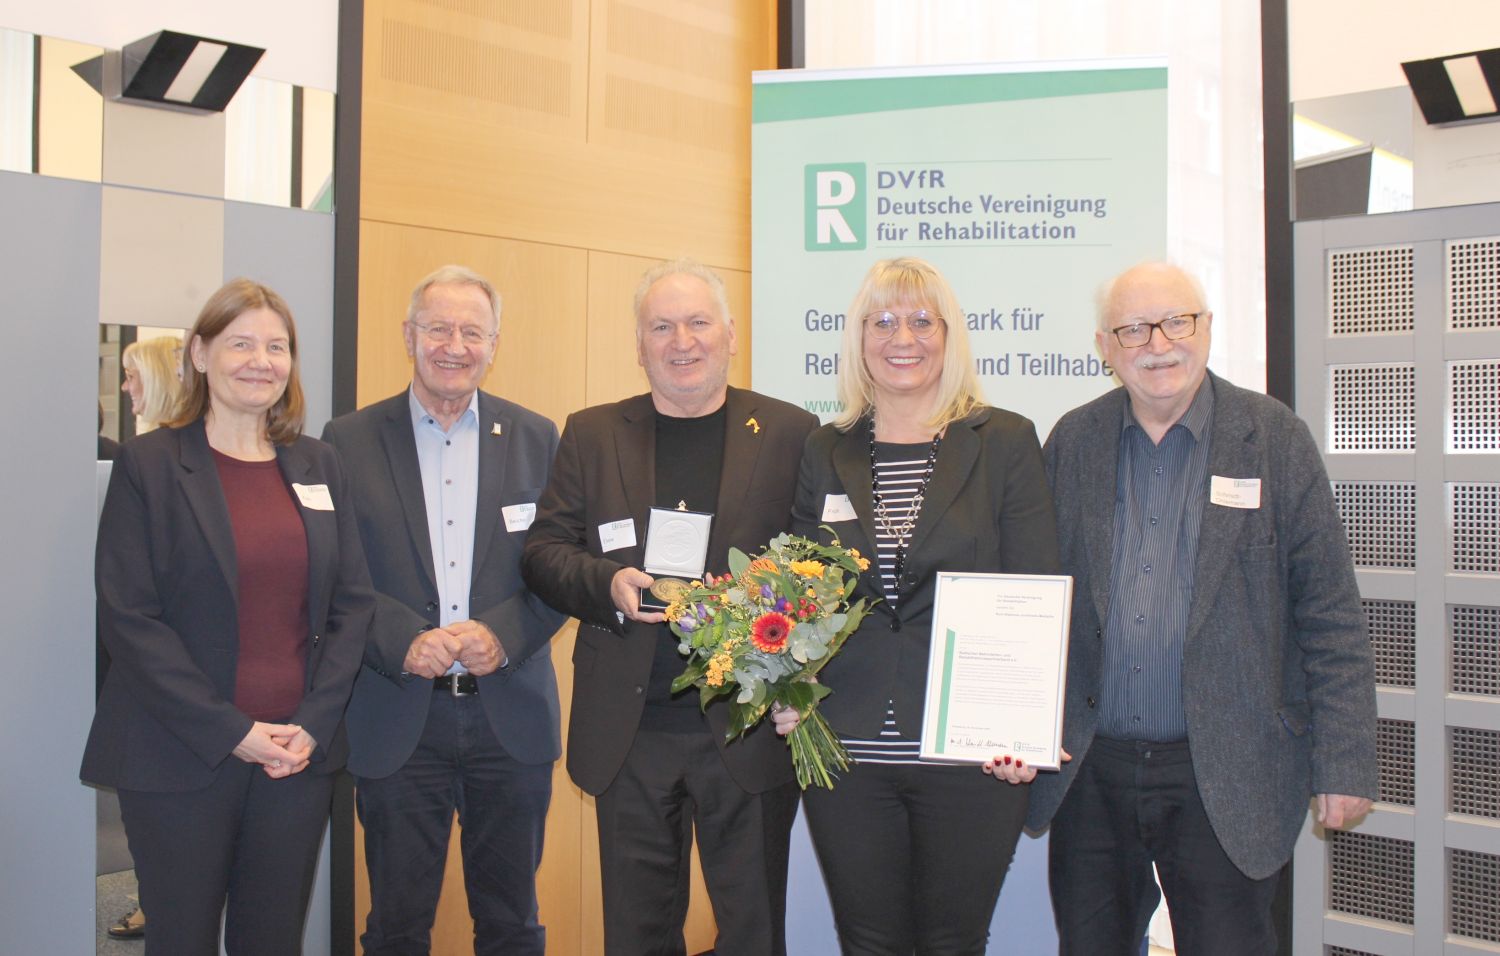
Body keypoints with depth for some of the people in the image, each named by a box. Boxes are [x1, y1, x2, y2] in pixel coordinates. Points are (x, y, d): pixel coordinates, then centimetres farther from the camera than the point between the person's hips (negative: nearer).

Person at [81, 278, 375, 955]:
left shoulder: (318, 466, 9)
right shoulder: (148, 463, -2)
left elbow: (352, 602, 7)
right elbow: (128, 616, -9)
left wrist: (314, 723, -6)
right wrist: (231, 732, -14)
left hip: (300, 754, 3)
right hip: (180, 759, -3)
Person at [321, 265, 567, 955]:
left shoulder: (536, 439, 6)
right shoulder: (350, 441, 2)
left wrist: (502, 635, -14)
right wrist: (404, 642, -17)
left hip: (511, 719, 1)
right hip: (397, 722, -1)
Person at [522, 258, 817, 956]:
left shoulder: (790, 434, 3)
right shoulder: (590, 435, 8)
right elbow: (543, 553, 6)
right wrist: (608, 582, -15)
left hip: (751, 726, -1)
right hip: (630, 732, 2)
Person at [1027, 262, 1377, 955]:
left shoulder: (1276, 439, -2)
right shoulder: (1071, 442, 5)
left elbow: (1330, 618, -3)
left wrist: (1344, 765, -6)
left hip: (1223, 778, -2)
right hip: (1089, 773, 3)